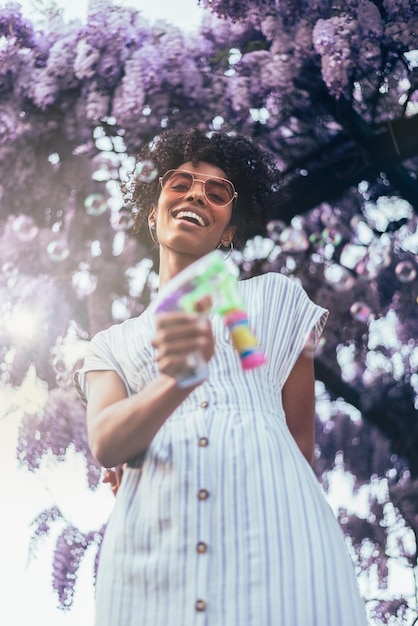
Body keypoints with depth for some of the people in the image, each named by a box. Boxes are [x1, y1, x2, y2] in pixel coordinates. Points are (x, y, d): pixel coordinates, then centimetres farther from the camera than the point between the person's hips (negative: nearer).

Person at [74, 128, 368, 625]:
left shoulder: (276, 298, 15)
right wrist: (176, 381, -20)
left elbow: (301, 439, 17)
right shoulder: (111, 346, 17)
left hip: (275, 539, -1)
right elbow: (105, 444, -3)